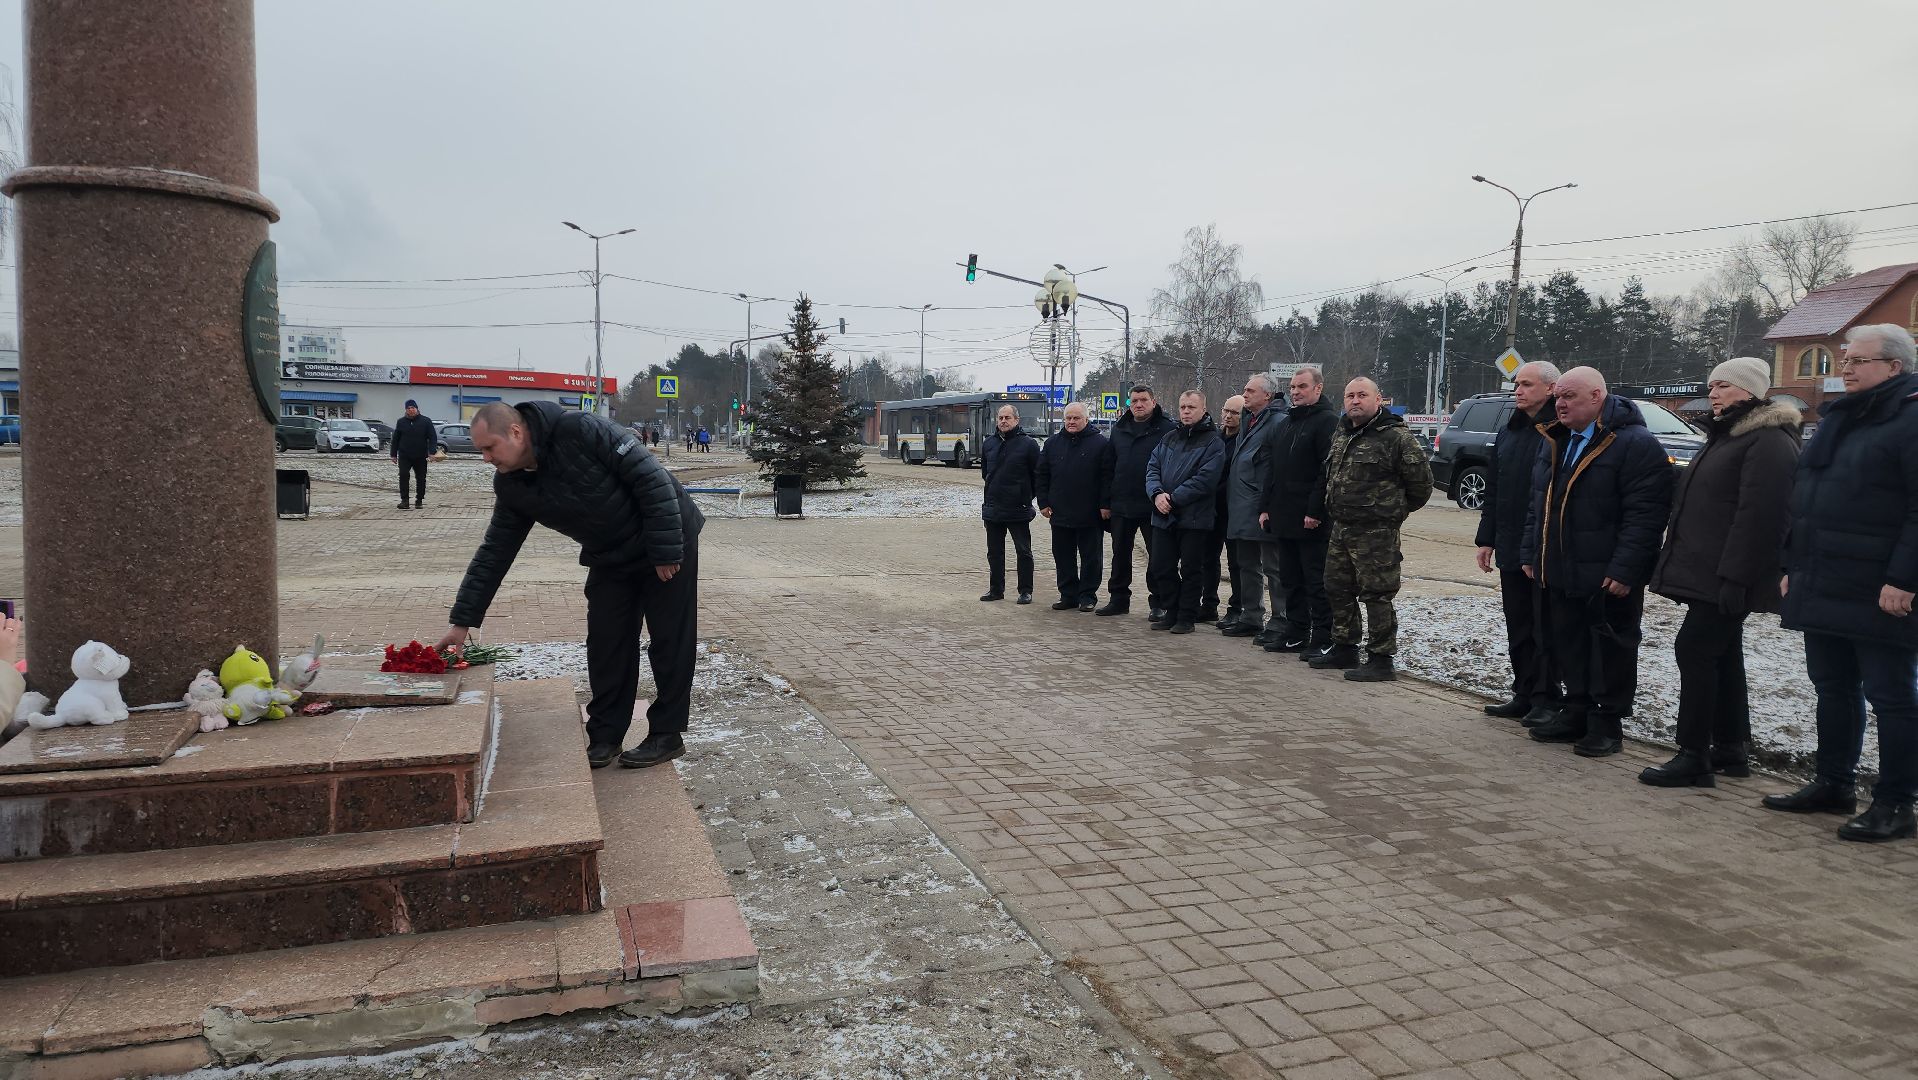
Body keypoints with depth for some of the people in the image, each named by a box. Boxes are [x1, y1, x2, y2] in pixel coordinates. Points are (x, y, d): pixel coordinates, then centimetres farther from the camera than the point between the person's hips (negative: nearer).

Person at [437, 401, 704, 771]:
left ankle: (667, 735, 11)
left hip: (668, 543, -6)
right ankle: (605, 736, 17)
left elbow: (651, 476, -26)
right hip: (609, 559, 6)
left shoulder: (580, 430, -28)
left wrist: (666, 550, -25)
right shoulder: (511, 486, -6)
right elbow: (494, 553, -1)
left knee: (671, 641, 0)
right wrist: (462, 620, -4)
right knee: (606, 644, 5)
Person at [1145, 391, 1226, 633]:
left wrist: (1173, 498, -17)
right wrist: (1157, 493, -11)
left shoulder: (1212, 443, -5)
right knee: (1161, 567, 8)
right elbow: (1152, 468, 9)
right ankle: (1172, 612, 22)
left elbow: (1205, 479, -15)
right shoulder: (1169, 439, 14)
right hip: (1164, 516, 6)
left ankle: (1187, 617, 12)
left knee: (1191, 570, 2)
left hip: (1195, 517, -6)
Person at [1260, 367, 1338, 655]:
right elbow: (1272, 469, 20)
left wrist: (1315, 511, -21)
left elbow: (1328, 471, -16)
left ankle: (1322, 639, 2)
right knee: (1290, 580, 13)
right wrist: (1267, 508, 13)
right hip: (1283, 518, 8)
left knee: (1317, 582, -3)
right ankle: (1296, 633, 21)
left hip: (1312, 521, -8)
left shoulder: (1327, 422, -9)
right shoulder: (1284, 424, 18)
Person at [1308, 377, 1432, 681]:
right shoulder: (1341, 434, 13)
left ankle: (1381, 660, 3)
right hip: (1340, 527, 9)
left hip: (1376, 532, -8)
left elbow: (1420, 480, -9)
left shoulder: (1395, 436, -12)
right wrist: (1317, 511, 19)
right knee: (1337, 589, 16)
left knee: (1377, 595, -4)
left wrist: (1398, 509, 4)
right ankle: (1344, 648, 29)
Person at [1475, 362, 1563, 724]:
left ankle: (1545, 699, 10)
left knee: (1545, 629, 1)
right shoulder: (1508, 433, 14)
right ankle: (1524, 694, 23)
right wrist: (1486, 539, 15)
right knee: (1517, 629, 13)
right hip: (1510, 547, 8)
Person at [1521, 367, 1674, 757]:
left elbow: (1644, 515, -19)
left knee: (1610, 651, 3)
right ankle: (1577, 713, 27)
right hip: (1561, 573, 8)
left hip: (1609, 578, -8)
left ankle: (1607, 724, 13)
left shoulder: (1636, 445, -13)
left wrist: (1624, 570, -22)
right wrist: (1530, 553, 14)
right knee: (1567, 646, 14)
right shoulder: (1554, 442, 13)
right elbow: (1538, 504, 19)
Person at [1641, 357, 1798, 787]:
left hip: (1728, 577, -10)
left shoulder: (1769, 441, -14)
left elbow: (1758, 516, -23)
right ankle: (1731, 748, 23)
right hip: (1709, 573, 11)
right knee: (1722, 654, 14)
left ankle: (1694, 758, -7)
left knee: (1694, 649, -11)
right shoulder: (1726, 436, 19)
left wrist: (1734, 576, -26)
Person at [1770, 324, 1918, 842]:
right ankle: (1834, 784, 27)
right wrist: (1793, 566, 17)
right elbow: (1803, 499, 20)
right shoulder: (1837, 419, 16)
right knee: (1833, 689, 16)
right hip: (1821, 589, 9)